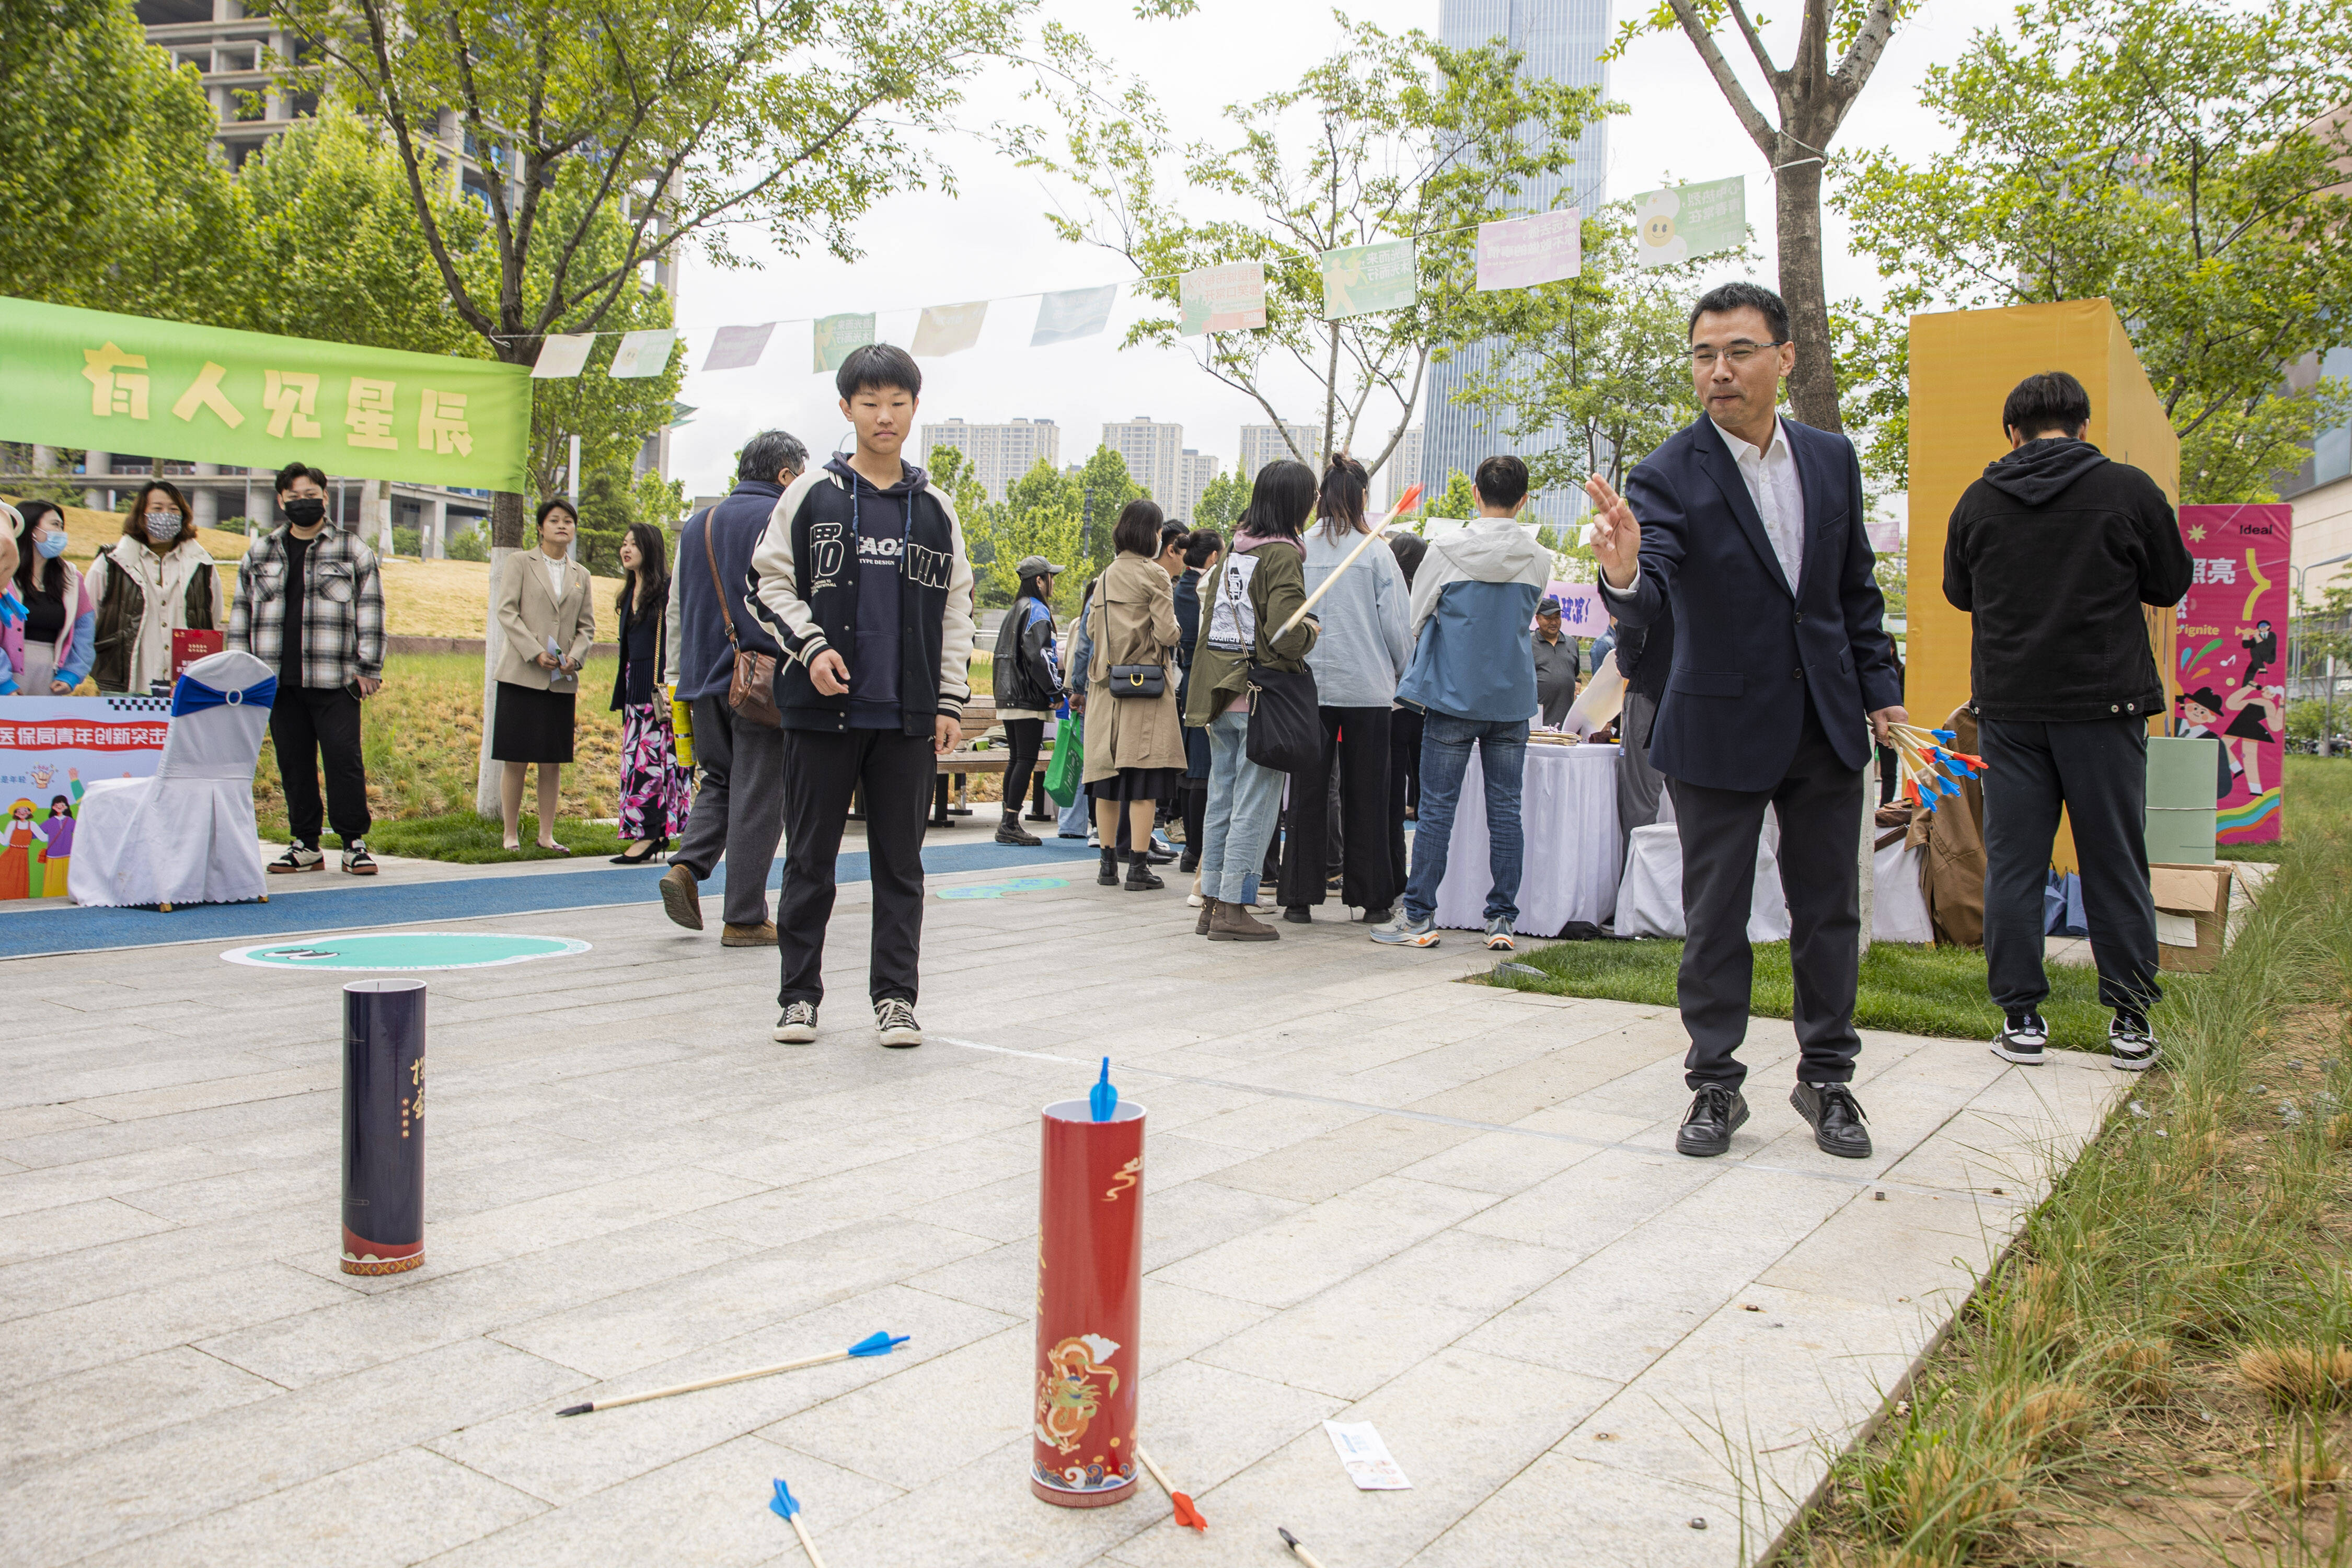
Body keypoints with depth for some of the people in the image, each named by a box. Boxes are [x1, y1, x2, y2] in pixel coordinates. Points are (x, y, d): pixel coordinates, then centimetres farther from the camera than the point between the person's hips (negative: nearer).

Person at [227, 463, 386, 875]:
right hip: (279, 682, 4)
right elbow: (242, 610, 18)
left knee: (344, 760, -8)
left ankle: (354, 843, 1)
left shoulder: (353, 550, 5)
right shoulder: (261, 552, 15)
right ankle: (305, 845, 15)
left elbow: (370, 609, 3)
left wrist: (368, 667, -4)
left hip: (335, 682, -4)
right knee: (293, 764, 7)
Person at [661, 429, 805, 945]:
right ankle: (744, 919, 3)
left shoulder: (696, 525, 16)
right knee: (757, 797, -1)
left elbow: (676, 612, 20)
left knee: (719, 782, 21)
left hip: (705, 679, 6)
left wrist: (681, 679, 24)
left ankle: (687, 865, -2)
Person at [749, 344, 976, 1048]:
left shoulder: (936, 508, 11)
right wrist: (811, 646, -10)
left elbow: (956, 608, 12)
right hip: (821, 708, -1)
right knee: (810, 858, 5)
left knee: (900, 864, 4)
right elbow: (768, 582, 6)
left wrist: (951, 701, 5)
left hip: (907, 717, 1)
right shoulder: (812, 494, 5)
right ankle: (799, 995, 16)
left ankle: (895, 997, 12)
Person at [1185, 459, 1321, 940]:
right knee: (1254, 806, -1)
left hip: (1220, 695, 7)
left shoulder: (1233, 553, 11)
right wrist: (1313, 632, -1)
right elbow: (1285, 634, -20)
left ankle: (1211, 904, 19)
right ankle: (1232, 909, 1)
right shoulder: (1283, 556, -12)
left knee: (1221, 800, 12)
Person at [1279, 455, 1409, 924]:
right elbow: (1396, 625, -3)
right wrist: (1404, 677, 12)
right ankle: (1372, 898, 13)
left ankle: (1300, 897, 7)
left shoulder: (1298, 551, -2)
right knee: (1366, 795, 7)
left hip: (1309, 687, 1)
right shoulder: (1376, 554, -6)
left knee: (1308, 793, 6)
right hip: (1367, 688, -1)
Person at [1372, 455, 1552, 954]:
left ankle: (1419, 917, 4)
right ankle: (1503, 919, 9)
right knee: (1505, 810, 6)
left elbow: (1417, 618, 3)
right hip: (1513, 697, 2)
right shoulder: (1539, 559, 1)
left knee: (1437, 808, 1)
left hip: (1453, 694, -2)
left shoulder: (1446, 551, -6)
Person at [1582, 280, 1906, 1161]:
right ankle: (1714, 1084, 20)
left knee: (1829, 909, 12)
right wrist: (1624, 573, -49)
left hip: (1826, 724, 4)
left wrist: (1879, 686, 9)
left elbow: (1855, 587, 13)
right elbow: (1648, 597, -27)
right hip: (1722, 727, -4)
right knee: (1715, 916, 6)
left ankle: (1826, 1077, 28)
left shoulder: (1832, 458, 3)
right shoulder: (1669, 476, -12)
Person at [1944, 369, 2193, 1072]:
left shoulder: (1979, 500, 2)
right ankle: (2131, 1019, 11)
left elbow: (1959, 593, 15)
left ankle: (2020, 1016, 5)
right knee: (2115, 862, 6)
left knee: (2013, 861, 5)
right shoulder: (2128, 490, -4)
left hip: (2008, 704, 1)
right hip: (2104, 699, -1)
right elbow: (2171, 583, 8)